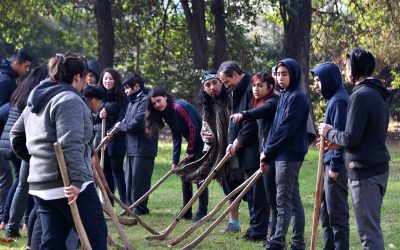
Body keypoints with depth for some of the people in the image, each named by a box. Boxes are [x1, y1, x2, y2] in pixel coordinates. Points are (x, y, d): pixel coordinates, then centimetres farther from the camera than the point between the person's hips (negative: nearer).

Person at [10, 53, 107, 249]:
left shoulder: (36, 101, 19)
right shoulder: (69, 100, -12)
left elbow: (16, 137, 28)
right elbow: (71, 143, -24)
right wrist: (77, 179, -28)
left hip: (40, 186, 9)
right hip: (68, 186, -9)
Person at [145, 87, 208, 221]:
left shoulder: (179, 107, -19)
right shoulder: (166, 114, 7)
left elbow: (193, 128, -20)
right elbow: (176, 138, 8)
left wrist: (190, 151, -13)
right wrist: (175, 161, 3)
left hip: (202, 142, -9)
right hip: (192, 145, 9)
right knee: (185, 177, 11)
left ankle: (202, 213, -5)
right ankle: (187, 212, 18)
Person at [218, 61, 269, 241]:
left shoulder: (251, 88, -15)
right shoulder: (236, 91, 17)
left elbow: (253, 120, -19)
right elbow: (234, 117, 19)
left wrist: (239, 141, -11)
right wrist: (231, 142, 5)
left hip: (255, 149, -10)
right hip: (244, 149, 10)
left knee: (257, 190, -7)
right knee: (250, 190, 13)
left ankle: (258, 230, -3)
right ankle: (255, 227, 20)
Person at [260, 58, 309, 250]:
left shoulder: (296, 97, -13)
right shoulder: (285, 96, 15)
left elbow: (286, 129, -18)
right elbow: (276, 126, 16)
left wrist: (267, 151, -11)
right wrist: (267, 153, 9)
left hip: (289, 155, -9)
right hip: (283, 154, 9)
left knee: (283, 201, -7)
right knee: (293, 199, 11)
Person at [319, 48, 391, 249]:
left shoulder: (361, 96, -16)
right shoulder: (379, 95, 14)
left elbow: (351, 138, -19)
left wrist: (330, 133, -1)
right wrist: (339, 143, 17)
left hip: (364, 172, -10)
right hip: (380, 167, 10)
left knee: (369, 231, -7)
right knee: (373, 227, 16)